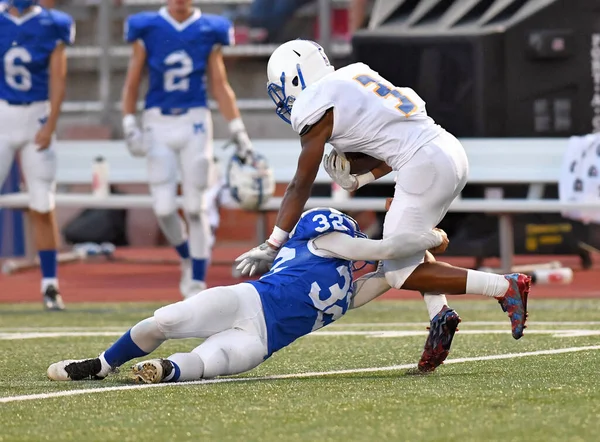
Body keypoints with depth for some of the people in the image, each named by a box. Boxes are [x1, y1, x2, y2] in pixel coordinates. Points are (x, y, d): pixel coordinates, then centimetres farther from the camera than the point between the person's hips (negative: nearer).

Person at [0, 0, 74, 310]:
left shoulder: (51, 26, -2)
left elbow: (58, 78, -2)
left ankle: (49, 285, 10)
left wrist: (50, 125, -10)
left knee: (43, 209, 2)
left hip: (37, 118, 0)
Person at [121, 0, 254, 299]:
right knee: (164, 208, -6)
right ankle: (187, 257, 23)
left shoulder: (210, 31, 2)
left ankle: (197, 283, 6)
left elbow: (220, 86, 7)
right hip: (158, 124, 0)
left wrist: (238, 131, 4)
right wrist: (129, 126, -3)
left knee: (195, 208, -2)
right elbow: (132, 84, 6)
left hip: (195, 123, 0)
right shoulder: (147, 29, 1)